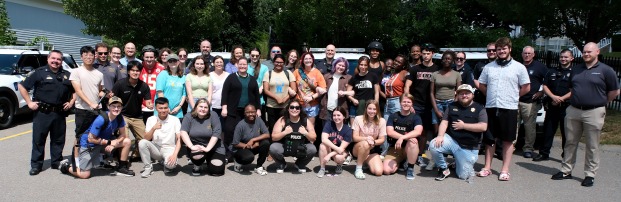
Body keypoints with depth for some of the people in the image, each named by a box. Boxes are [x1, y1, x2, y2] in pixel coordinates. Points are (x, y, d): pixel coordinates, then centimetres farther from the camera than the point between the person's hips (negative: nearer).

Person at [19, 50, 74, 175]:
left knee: (58, 139, 11)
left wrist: (71, 102, 5)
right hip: (42, 112, -3)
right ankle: (36, 165, 9)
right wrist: (29, 102, -5)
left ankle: (57, 162, 22)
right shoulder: (40, 72, 0)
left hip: (60, 113, 3)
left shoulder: (67, 75, 11)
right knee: (38, 139, 2)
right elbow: (22, 86, 1)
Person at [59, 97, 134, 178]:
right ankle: (66, 166, 20)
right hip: (89, 144, -6)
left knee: (127, 141, -10)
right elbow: (91, 139, -24)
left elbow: (123, 135, -3)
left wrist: (113, 144, -20)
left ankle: (122, 168, 4)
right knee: (85, 175, -10)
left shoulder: (119, 118, -11)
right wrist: (109, 142, -23)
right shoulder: (101, 119, -29)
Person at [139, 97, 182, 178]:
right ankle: (148, 167, -8)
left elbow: (179, 140, -8)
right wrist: (153, 128, -22)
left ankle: (166, 163, 5)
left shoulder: (175, 120, -6)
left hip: (169, 149, -3)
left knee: (171, 164, -35)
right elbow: (146, 139, -5)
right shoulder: (151, 119, 1)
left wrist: (174, 154, -23)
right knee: (142, 142, -26)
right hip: (155, 148, 3)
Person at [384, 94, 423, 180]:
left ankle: (410, 168, -16)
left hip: (409, 148, -1)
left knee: (413, 141, -37)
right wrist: (406, 137, -24)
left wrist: (402, 138, -33)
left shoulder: (415, 117, -1)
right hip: (394, 148, 1)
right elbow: (389, 132, -11)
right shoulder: (393, 116, 3)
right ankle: (401, 162, 13)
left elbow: (418, 131, -21)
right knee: (387, 170, -21)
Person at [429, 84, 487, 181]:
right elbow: (444, 122, 0)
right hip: (451, 140, 2)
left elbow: (483, 127, -11)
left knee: (463, 175, -7)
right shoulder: (452, 106, 9)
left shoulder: (479, 109, 1)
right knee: (433, 145, -29)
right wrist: (440, 136, -18)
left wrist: (463, 125, -12)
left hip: (468, 148, -1)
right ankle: (443, 169, -2)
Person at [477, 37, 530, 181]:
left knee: (508, 140, 3)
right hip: (491, 107, 3)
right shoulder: (488, 67, 10)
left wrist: (512, 96, 4)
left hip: (509, 108, -3)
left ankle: (505, 170, 10)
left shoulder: (519, 67, 1)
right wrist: (492, 95, 9)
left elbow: (526, 88, 2)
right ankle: (487, 167, 17)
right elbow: (481, 85, 16)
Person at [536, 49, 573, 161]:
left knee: (566, 132, 2)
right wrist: (553, 97, -9)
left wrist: (561, 98, -16)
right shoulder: (552, 72, 15)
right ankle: (544, 153, 14)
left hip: (567, 107, -4)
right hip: (552, 106, 4)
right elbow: (545, 86, 8)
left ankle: (566, 155, 12)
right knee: (548, 130, 7)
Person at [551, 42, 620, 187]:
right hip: (573, 111, 5)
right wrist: (577, 99, 12)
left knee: (592, 146, 3)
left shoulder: (605, 70, -3)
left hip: (594, 113, -5)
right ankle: (566, 171, 19)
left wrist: (601, 102, 6)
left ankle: (590, 175, 12)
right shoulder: (575, 69, 12)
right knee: (570, 143, 10)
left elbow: (614, 91, 1)